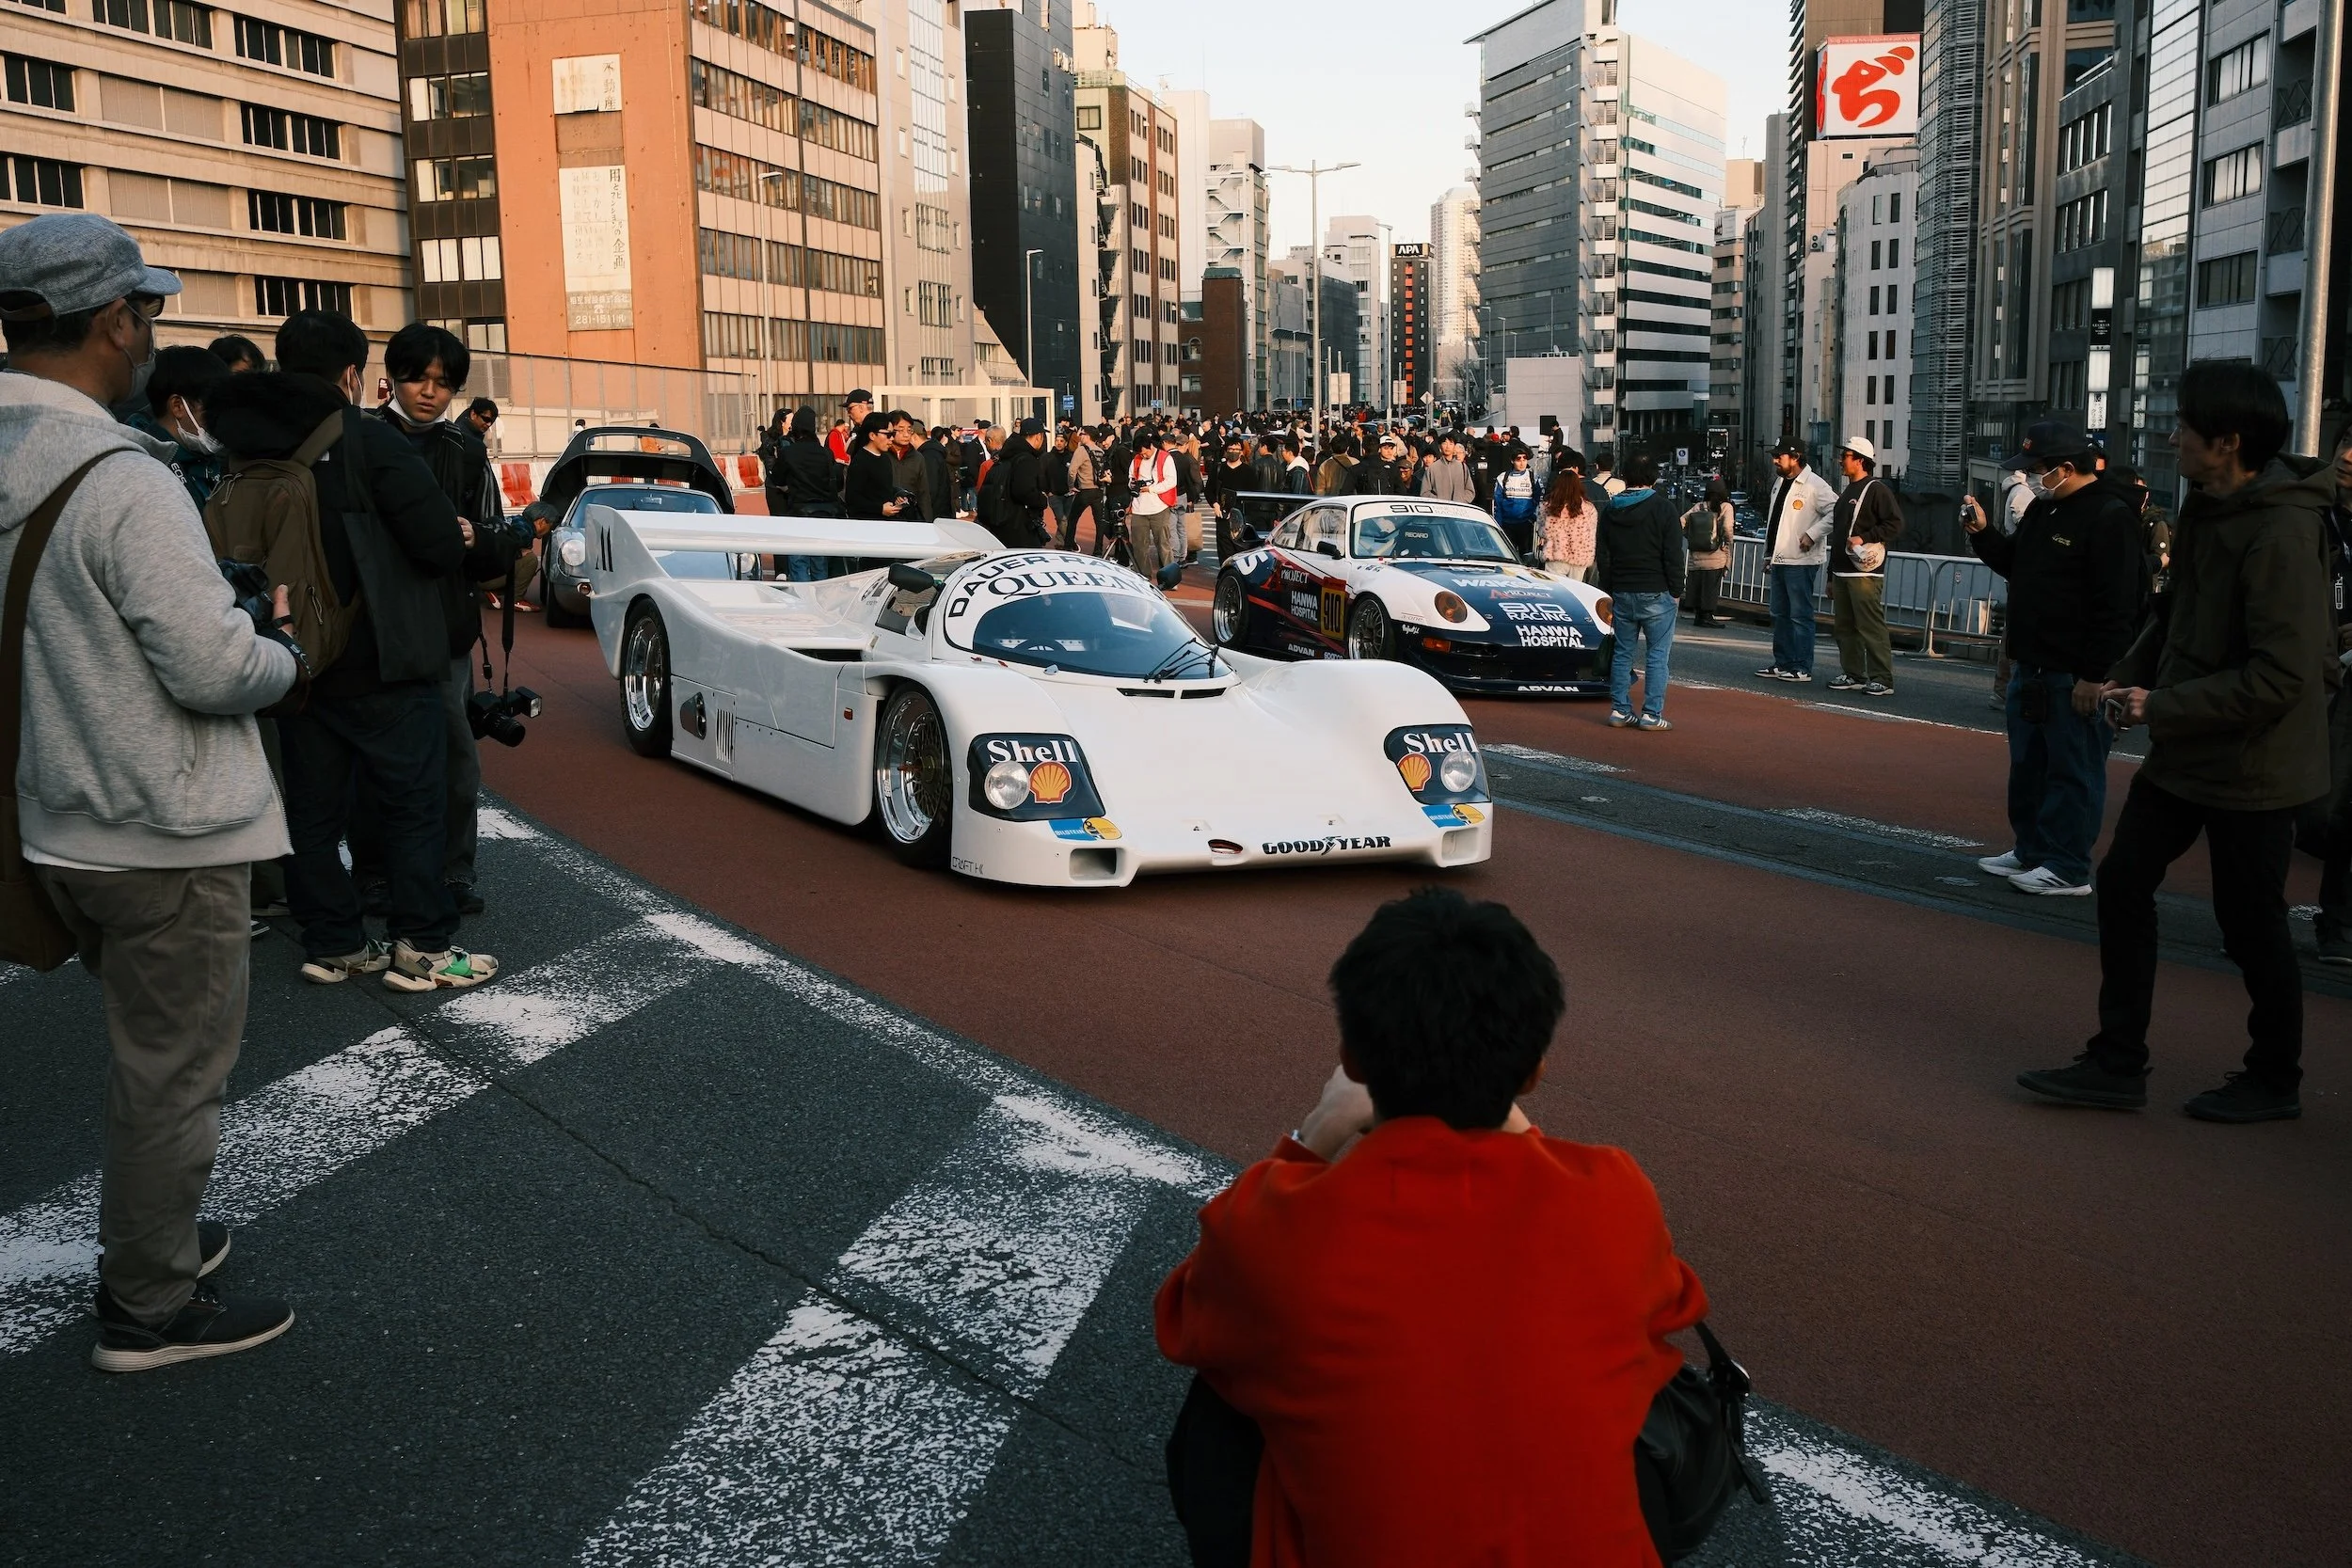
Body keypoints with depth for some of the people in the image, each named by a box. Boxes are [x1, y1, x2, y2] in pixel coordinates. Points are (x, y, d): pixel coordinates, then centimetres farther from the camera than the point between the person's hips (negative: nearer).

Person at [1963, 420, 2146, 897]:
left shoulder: (2109, 517, -16)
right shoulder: (2043, 509, 13)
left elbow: (2117, 607, -21)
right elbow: (2014, 564, 27)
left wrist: (2094, 675, -23)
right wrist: (1984, 532, 9)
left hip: (2075, 676, -10)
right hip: (2031, 668, 10)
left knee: (2072, 770, -3)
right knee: (2028, 767, 17)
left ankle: (2068, 869, 2)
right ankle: (2031, 851, 29)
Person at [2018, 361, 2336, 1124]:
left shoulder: (2281, 533, -24)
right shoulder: (2206, 508, 5)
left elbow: (2281, 676, -27)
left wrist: (2163, 708, -22)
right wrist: (2129, 677, 2)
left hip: (2252, 762, -9)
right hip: (2185, 750, 9)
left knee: (2250, 921, 5)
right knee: (2123, 882, 8)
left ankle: (2274, 1082, 26)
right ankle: (2118, 1065, 17)